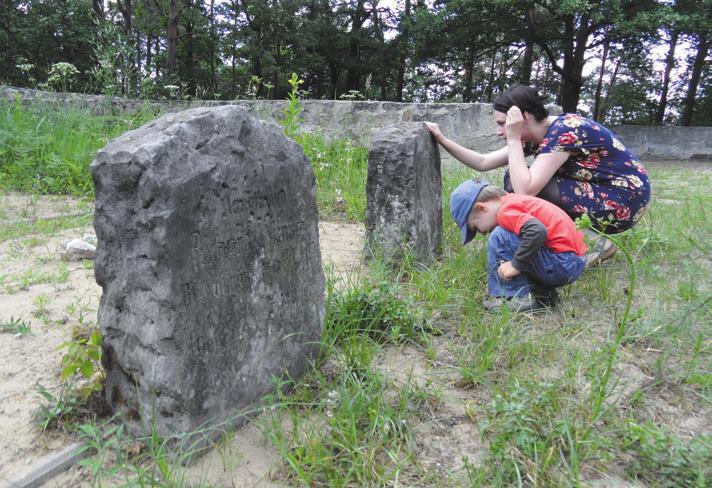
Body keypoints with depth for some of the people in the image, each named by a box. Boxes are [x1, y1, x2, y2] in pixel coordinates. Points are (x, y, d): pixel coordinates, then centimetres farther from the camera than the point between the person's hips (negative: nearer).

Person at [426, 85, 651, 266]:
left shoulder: (565, 131, -25)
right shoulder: (535, 136, 0)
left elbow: (525, 191, -33)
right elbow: (484, 163, 4)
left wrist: (513, 138, -27)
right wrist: (442, 139, -2)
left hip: (626, 199, -9)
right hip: (596, 191, 9)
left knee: (527, 187, -21)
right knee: (516, 178, 0)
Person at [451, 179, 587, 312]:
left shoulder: (506, 210, -14)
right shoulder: (514, 201, 15)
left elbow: (537, 231, -30)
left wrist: (515, 265, -21)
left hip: (563, 265, -10)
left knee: (499, 238, -12)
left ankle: (519, 298, -6)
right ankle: (543, 294, 15)